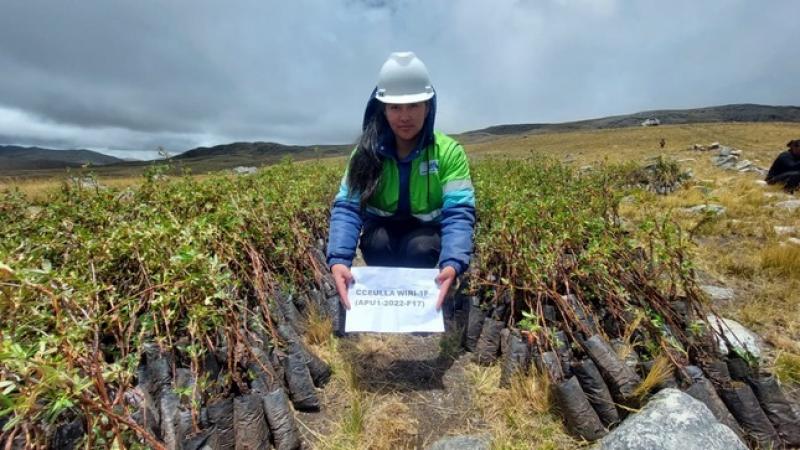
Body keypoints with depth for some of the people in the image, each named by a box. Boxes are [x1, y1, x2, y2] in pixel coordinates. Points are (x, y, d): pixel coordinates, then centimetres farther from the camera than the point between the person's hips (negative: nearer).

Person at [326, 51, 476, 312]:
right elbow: (346, 207, -22)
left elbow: (459, 212, -26)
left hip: (427, 232, -1)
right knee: (377, 242, -32)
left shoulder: (449, 152, -16)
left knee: (420, 248, -33)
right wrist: (338, 260, -41)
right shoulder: (367, 153, -12)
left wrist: (453, 263, -46)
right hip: (384, 230, 1)